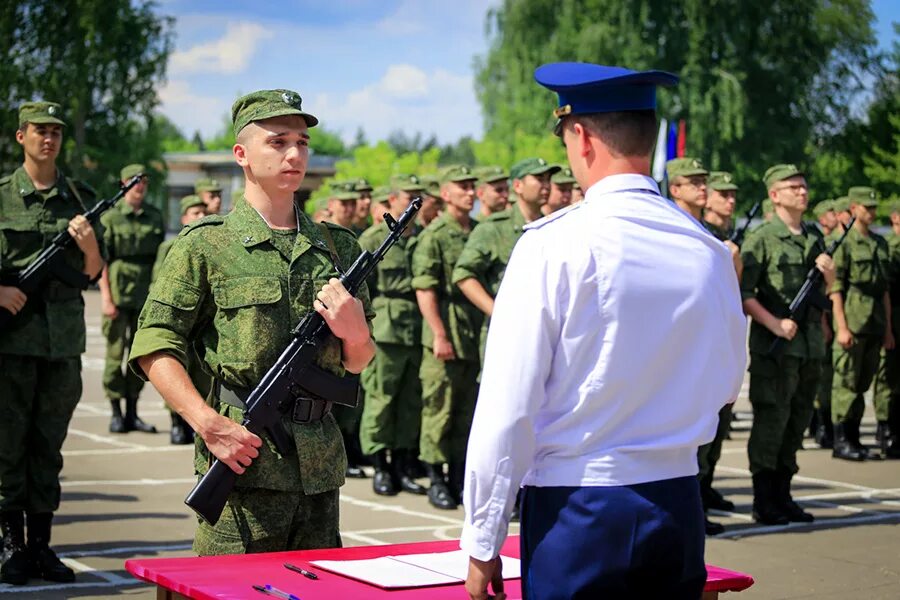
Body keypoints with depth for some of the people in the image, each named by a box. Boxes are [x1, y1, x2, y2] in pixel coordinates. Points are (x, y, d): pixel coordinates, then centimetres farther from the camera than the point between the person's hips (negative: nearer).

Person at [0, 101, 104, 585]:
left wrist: (89, 245, -8)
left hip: (64, 339, 2)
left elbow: (92, 274, 11)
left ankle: (41, 543, 13)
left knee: (50, 443, 7)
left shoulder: (81, 198, 10)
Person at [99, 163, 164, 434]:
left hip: (146, 297, 4)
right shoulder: (111, 217, -1)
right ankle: (116, 414, 7)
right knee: (116, 353, -1)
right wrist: (106, 297, -11)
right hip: (118, 294, -4)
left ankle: (132, 413, 15)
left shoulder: (155, 217, 11)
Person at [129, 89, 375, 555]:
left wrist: (354, 331, -6)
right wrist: (210, 425, -18)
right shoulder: (206, 245, 0)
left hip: (321, 466, 5)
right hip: (245, 459, -5)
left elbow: (359, 363, 18)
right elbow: (154, 347, -5)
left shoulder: (338, 247, 14)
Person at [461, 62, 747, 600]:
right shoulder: (710, 251, 1)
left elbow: (509, 405, -13)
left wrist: (482, 542, -6)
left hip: (576, 513, -4)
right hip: (679, 507, 5)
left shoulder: (553, 244, -13)